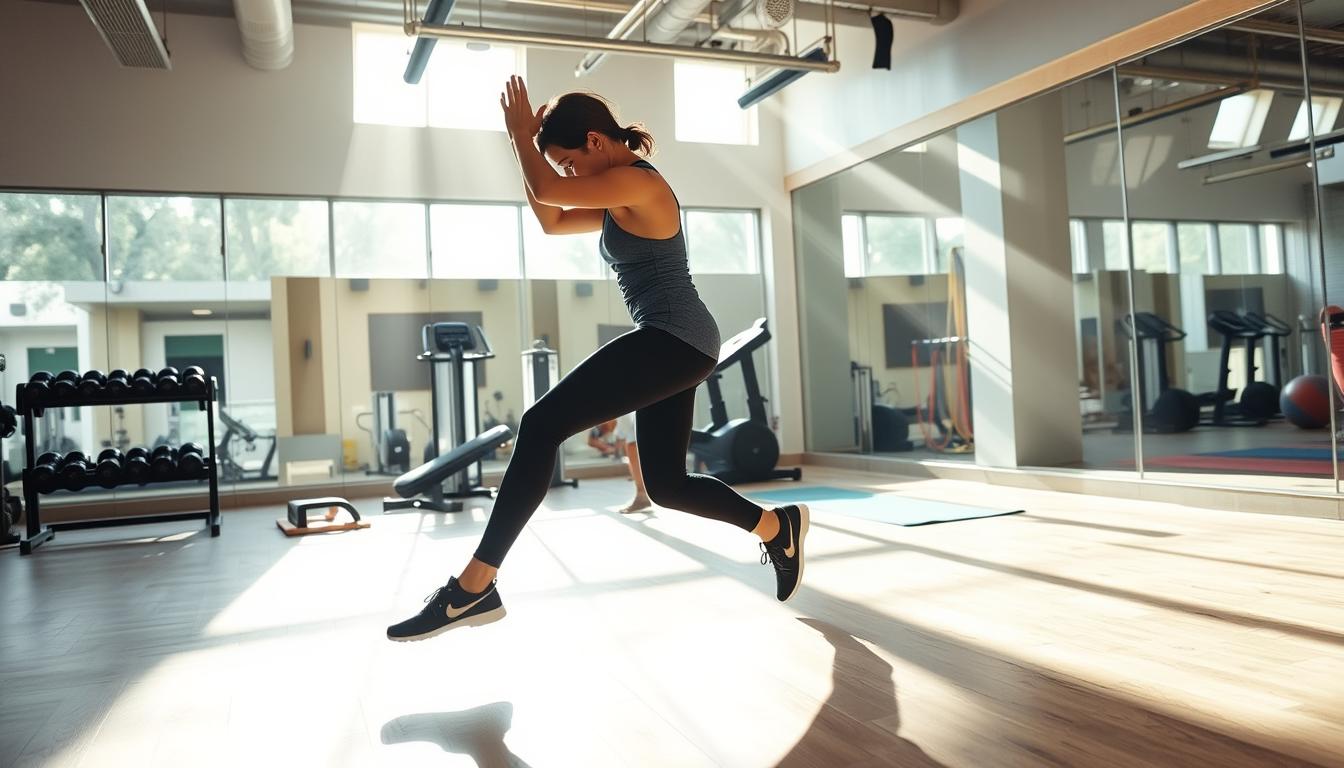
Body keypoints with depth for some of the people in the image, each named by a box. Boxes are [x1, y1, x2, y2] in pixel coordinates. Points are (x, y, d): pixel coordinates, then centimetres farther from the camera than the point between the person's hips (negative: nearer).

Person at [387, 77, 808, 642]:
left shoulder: (637, 181, -10)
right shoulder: (622, 201, 21)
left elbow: (545, 190, -14)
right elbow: (551, 220, 26)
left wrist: (520, 129, 4)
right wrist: (526, 143, 18)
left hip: (674, 340, -11)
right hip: (676, 346, 11)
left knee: (542, 424, -19)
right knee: (665, 485, 15)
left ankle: (474, 588, -20)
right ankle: (777, 526, 28)